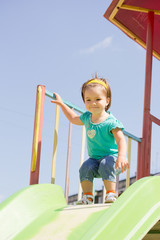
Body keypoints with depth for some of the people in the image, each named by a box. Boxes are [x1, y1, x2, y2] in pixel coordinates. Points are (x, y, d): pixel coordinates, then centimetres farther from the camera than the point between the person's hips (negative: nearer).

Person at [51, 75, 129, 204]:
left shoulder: (111, 122, -18)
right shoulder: (87, 117, 5)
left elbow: (121, 140, -27)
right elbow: (74, 118, 28)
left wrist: (121, 156, -46)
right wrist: (61, 104, 30)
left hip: (111, 156, -5)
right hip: (94, 158, 5)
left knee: (106, 165, -35)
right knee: (86, 167, -23)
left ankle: (111, 194, -26)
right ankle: (87, 196, -13)